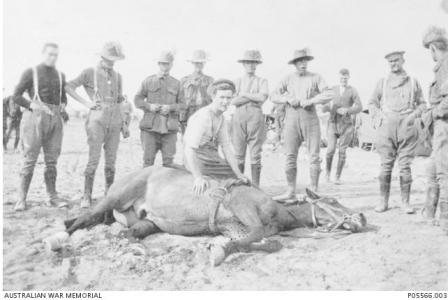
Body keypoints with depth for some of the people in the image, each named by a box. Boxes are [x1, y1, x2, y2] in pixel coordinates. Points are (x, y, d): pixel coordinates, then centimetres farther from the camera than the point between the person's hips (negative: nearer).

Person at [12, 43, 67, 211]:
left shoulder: (60, 76, 16)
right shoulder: (30, 73, 2)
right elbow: (16, 96, -1)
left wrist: (62, 106, 2)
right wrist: (34, 106, -16)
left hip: (54, 120, 4)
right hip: (35, 118, -4)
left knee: (52, 160, 3)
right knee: (30, 160, -7)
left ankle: (52, 197, 9)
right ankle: (22, 199, -2)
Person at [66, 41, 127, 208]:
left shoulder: (117, 76, 16)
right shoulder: (90, 73, 2)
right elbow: (69, 87, -3)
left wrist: (123, 123, 14)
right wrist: (86, 103, -9)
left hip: (114, 120, 4)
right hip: (97, 118, -4)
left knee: (111, 160, 5)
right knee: (94, 159, -10)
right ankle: (87, 197, -4)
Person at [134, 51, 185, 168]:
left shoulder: (176, 83, 11)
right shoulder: (148, 81, 9)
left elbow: (182, 104, 7)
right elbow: (137, 100, 9)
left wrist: (170, 107, -11)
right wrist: (149, 106, -9)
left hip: (169, 127, 1)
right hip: (150, 127, 0)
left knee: (168, 160, -1)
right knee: (148, 159, -2)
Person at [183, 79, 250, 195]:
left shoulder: (221, 118, 5)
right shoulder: (203, 117, -23)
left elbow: (226, 148, 4)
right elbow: (189, 149, -30)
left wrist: (238, 174, -4)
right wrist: (198, 177, -40)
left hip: (214, 160, 9)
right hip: (199, 163, -9)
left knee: (244, 181, 6)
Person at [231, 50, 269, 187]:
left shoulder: (262, 81, 12)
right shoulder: (236, 81, 14)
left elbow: (263, 98, -7)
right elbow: (233, 101, -3)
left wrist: (244, 94, -2)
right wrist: (254, 97, -4)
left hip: (256, 117, -1)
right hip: (239, 117, 1)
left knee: (256, 154, -1)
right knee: (238, 154, 1)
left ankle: (255, 187, 5)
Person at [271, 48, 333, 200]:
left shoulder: (316, 78, 6)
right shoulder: (288, 79, 12)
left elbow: (329, 94, -5)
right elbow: (274, 96, 7)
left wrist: (310, 101, -15)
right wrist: (287, 99, -10)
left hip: (310, 118, -1)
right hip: (292, 119, 2)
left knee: (314, 156, -4)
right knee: (290, 156, 0)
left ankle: (314, 192, 5)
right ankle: (290, 192, 8)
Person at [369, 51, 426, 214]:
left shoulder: (413, 82, 13)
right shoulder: (382, 82, 14)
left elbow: (422, 104, 16)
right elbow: (372, 103, 17)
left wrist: (414, 115, -2)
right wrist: (377, 117, 1)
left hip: (406, 127, 0)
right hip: (386, 127, 0)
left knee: (405, 166, -1)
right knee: (386, 165, -1)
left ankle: (406, 202, 6)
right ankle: (383, 201, 6)